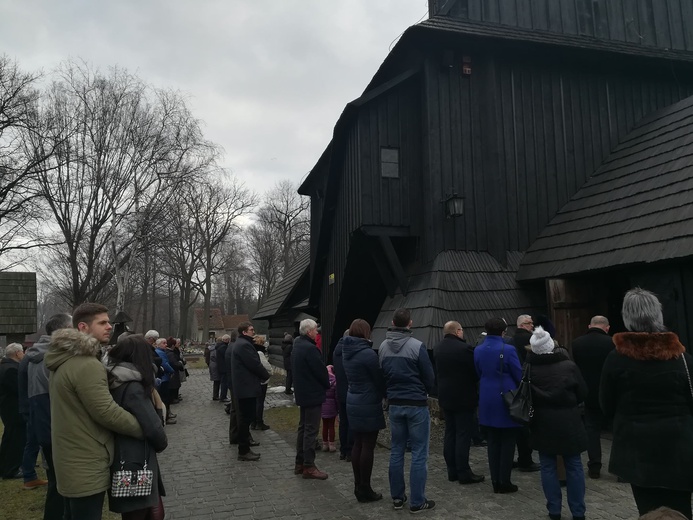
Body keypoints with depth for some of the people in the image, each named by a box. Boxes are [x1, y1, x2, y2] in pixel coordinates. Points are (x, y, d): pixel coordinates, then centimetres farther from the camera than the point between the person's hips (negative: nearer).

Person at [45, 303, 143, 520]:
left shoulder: (65, 360, 10)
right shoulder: (87, 365, -23)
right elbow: (107, 412, -24)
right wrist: (144, 428, -13)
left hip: (71, 461, 10)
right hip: (86, 467, -10)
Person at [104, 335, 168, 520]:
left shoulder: (112, 381, 4)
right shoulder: (133, 388, -22)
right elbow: (153, 428, -23)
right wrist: (162, 443, -2)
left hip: (124, 460, 9)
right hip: (136, 463, -9)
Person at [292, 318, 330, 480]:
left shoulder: (297, 346, 10)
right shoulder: (310, 348, -22)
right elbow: (320, 371, -19)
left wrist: (325, 370, 13)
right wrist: (327, 384, 0)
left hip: (302, 393, 10)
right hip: (313, 394, -10)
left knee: (303, 428, 16)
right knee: (311, 430, -3)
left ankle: (299, 463, 23)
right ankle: (308, 467, 3)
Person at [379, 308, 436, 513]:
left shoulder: (383, 347, 0)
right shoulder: (417, 346, -16)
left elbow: (381, 374, 9)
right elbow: (430, 378, -8)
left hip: (394, 404, 5)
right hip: (417, 405, -5)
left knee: (397, 451, 14)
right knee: (419, 454, 2)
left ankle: (397, 497, 21)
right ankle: (417, 502, 7)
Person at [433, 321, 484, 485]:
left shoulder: (437, 348, 5)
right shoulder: (464, 348, -18)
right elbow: (476, 371, -12)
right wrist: (473, 382, 8)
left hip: (446, 397, 7)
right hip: (463, 397, -7)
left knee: (450, 433, 12)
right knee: (463, 435, -1)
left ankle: (452, 471, 17)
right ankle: (463, 473, 3)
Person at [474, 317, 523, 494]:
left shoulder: (478, 350, 1)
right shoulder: (508, 350, -15)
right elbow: (519, 376, -7)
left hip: (487, 401, 5)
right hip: (506, 400, -5)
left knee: (493, 442, 11)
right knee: (507, 442, 5)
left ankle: (495, 481, 16)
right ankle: (504, 482, 10)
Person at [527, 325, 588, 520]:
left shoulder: (529, 368, -10)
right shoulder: (569, 365, -10)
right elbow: (583, 393, 0)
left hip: (542, 424, 0)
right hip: (569, 423, 0)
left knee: (548, 467, 10)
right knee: (574, 466, 11)